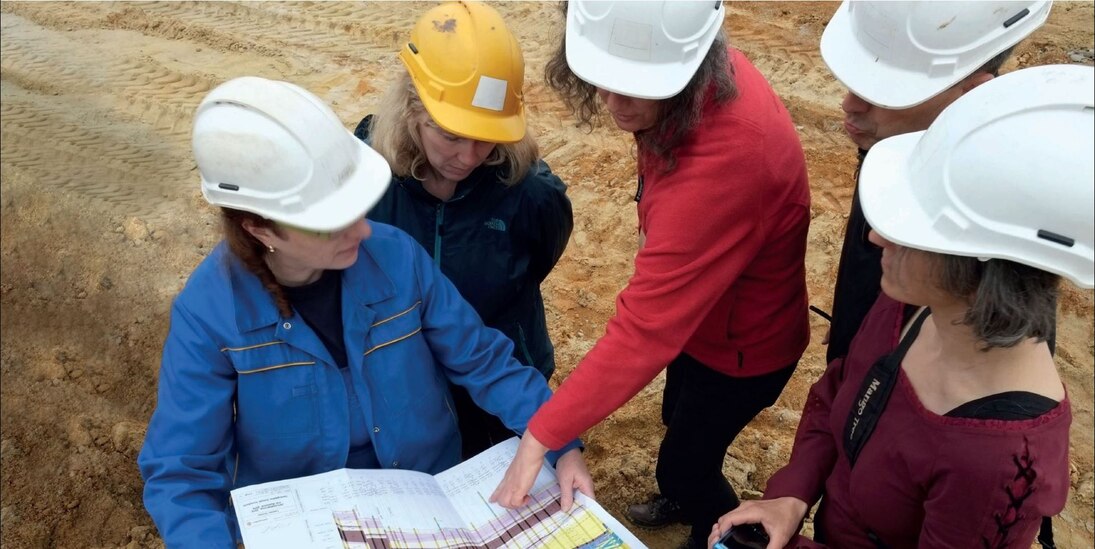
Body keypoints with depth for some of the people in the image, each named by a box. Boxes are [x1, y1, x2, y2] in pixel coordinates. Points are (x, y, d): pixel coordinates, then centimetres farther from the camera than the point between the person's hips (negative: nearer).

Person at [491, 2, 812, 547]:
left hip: (742, 340, -8)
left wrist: (541, 434, -37)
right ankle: (688, 501, 62)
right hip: (698, 310, 8)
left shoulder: (724, 159, -44)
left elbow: (644, 328, -42)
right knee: (679, 422, 31)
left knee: (682, 462, 15)